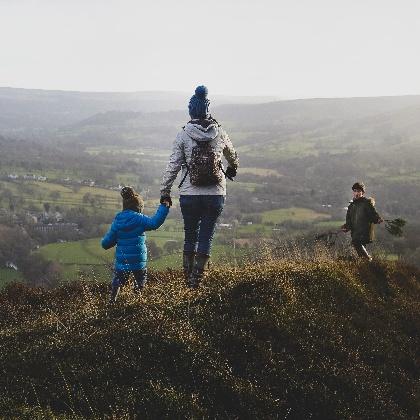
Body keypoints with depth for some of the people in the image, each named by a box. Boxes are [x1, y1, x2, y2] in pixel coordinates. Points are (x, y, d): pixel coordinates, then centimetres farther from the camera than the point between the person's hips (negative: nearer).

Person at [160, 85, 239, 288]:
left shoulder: (183, 135, -6)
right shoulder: (220, 133, 3)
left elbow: (172, 166, -5)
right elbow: (232, 156, 24)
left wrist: (165, 193, 4)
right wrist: (232, 170, 46)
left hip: (189, 195, -1)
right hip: (216, 194, 1)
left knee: (190, 236, 13)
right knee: (206, 237, 5)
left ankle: (188, 281, 15)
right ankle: (197, 281, 0)